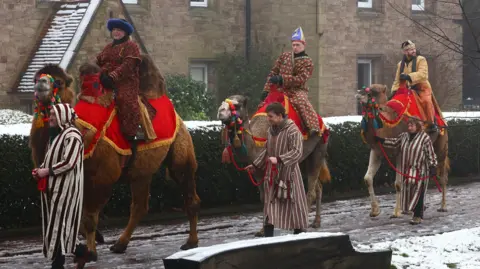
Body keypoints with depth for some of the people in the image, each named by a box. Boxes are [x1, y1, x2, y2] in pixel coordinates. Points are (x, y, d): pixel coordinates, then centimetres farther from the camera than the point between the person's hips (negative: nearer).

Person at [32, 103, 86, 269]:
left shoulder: (71, 135, -14)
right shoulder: (56, 134, 16)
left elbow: (69, 162, -21)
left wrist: (47, 171, -16)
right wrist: (40, 169, 4)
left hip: (65, 186, -9)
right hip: (54, 186, 9)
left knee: (59, 223, -7)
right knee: (54, 222, 9)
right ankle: (80, 251, 20)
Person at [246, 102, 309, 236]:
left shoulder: (292, 130, -14)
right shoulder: (271, 130, 9)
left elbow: (297, 152, -22)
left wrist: (279, 159, -31)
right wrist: (256, 165, 24)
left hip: (288, 174, -6)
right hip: (272, 175, 7)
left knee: (294, 204, 2)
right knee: (270, 206, 3)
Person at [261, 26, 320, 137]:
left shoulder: (307, 62, -2)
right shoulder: (284, 56, 12)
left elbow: (300, 79, -14)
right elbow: (273, 73, 13)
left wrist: (282, 79, -22)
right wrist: (266, 89, 5)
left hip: (297, 90, -5)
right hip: (281, 90, 6)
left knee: (302, 101, -36)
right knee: (264, 105, -2)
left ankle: (314, 127, -44)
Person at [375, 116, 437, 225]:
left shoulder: (424, 137, -7)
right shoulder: (404, 136, 10)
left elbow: (431, 153, -8)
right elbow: (394, 143, 24)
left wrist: (433, 167, -13)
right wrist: (381, 140, 19)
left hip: (420, 171, -6)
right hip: (407, 170, 6)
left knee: (418, 193, -4)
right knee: (408, 191, 7)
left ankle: (418, 216, 4)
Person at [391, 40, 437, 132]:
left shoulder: (421, 60, -2)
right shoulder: (400, 64, 16)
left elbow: (423, 74, -19)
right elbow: (397, 80, 20)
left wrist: (409, 76, -29)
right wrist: (394, 90, 3)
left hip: (422, 87, -6)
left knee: (426, 101, -32)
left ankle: (432, 124, -22)